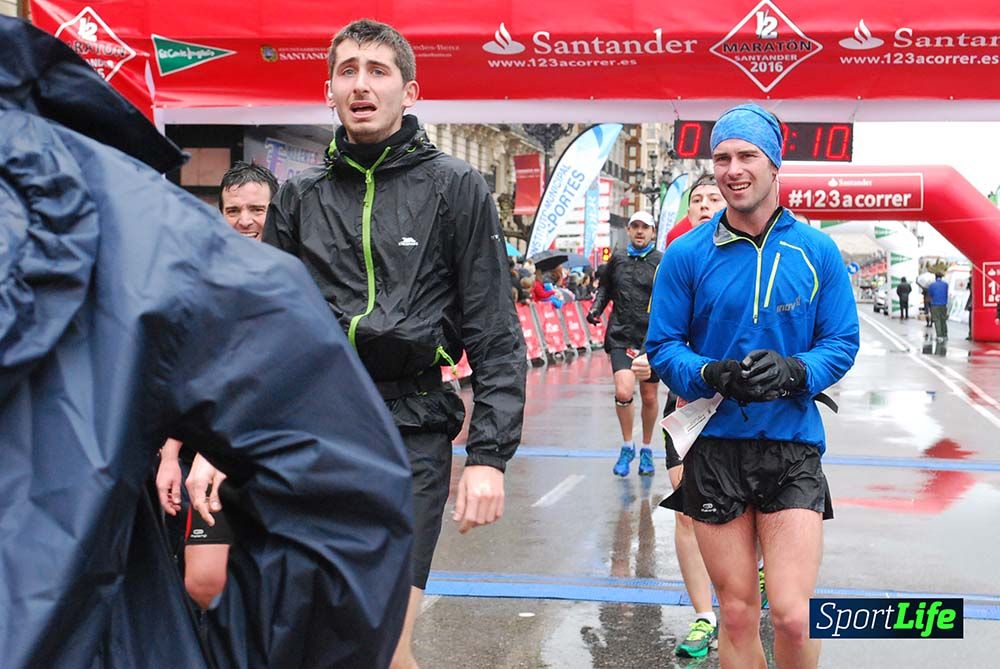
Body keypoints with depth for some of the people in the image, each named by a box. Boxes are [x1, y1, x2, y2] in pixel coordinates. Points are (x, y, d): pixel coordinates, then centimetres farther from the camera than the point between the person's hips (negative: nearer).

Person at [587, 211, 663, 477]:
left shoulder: (662, 262, -1)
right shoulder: (617, 259, 7)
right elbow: (605, 287, 21)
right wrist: (596, 307, 4)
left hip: (652, 338, -1)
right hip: (621, 337, 1)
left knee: (649, 398, 10)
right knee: (623, 392, -16)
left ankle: (646, 450, 31)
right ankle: (627, 446, 6)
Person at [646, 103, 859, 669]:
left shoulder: (817, 251, 1)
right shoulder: (687, 254, 0)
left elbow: (843, 342, 3)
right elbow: (663, 346, 2)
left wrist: (793, 371, -18)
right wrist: (711, 376, -18)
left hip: (793, 446, 0)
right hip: (714, 446, 1)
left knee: (793, 617, -7)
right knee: (738, 616, 9)